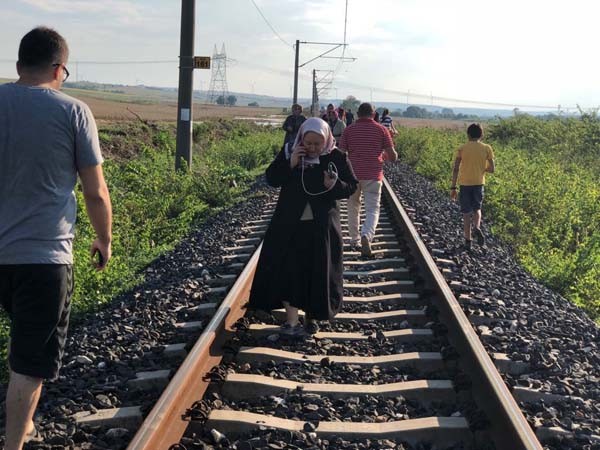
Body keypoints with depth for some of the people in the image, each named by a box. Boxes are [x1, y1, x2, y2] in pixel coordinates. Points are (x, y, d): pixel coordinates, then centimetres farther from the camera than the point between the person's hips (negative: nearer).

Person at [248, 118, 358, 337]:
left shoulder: (337, 158, -5)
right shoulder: (288, 153, -2)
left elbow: (351, 187, -2)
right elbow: (272, 179, -4)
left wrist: (335, 185, -23)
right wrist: (290, 164, -19)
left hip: (321, 226, 0)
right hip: (289, 224, 1)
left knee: (317, 272, 7)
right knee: (287, 270, -2)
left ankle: (311, 316, 25)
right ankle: (291, 320, 3)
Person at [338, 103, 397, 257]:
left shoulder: (349, 130, 1)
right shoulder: (381, 129, 0)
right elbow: (393, 156, -2)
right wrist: (383, 156, 20)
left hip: (352, 175, 1)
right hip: (373, 176, -1)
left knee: (353, 207, 19)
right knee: (373, 209, -2)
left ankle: (354, 240, 27)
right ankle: (366, 235, -27)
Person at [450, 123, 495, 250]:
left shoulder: (462, 149, -2)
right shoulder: (486, 148, -1)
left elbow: (455, 169, -5)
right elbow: (492, 169, -1)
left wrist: (453, 187, -1)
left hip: (465, 183, -1)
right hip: (479, 183, 1)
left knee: (466, 212, 7)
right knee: (477, 209, 21)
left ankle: (468, 241, 7)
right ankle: (477, 228, -7)